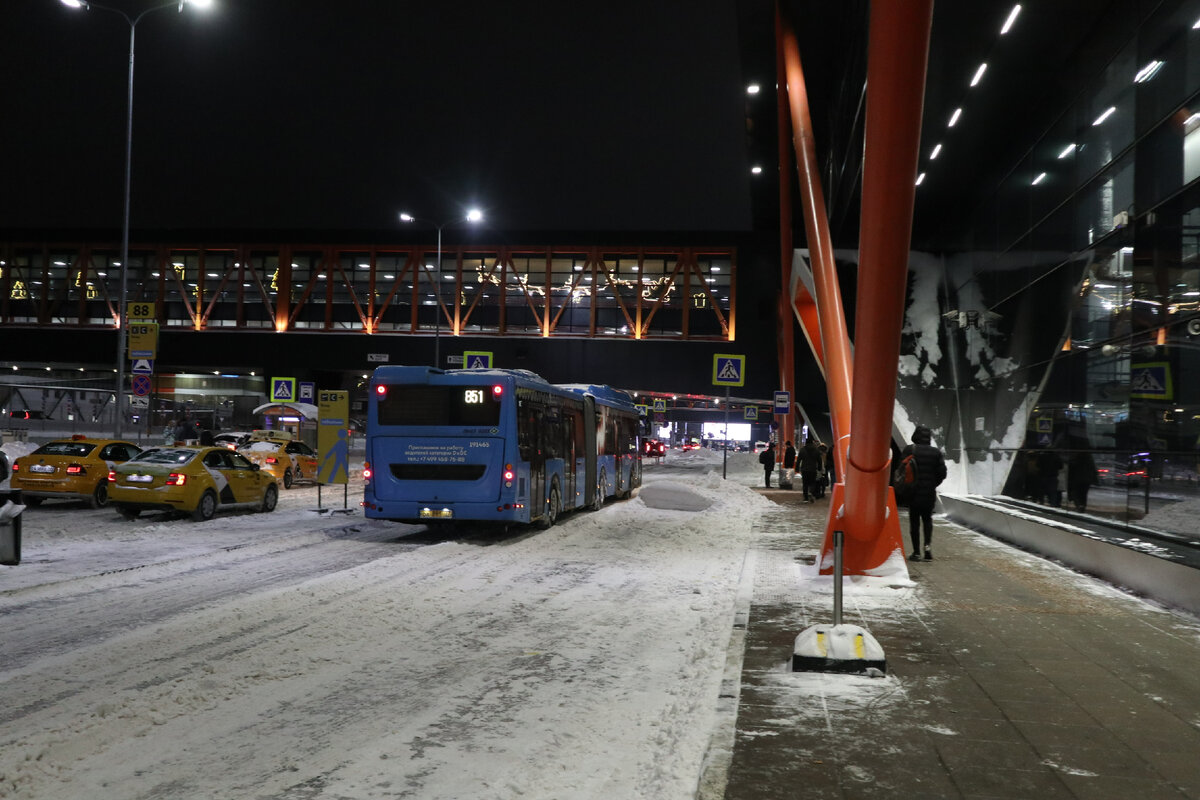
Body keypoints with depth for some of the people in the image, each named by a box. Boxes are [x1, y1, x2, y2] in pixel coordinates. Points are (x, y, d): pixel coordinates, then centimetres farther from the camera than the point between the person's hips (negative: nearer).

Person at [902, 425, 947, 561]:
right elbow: (942, 473, 1)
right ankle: (928, 544, -3)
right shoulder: (936, 452, 2)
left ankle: (916, 552, 2)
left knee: (914, 521, 4)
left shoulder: (909, 450, -7)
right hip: (930, 493, 2)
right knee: (927, 519, 18)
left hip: (913, 492, -2)